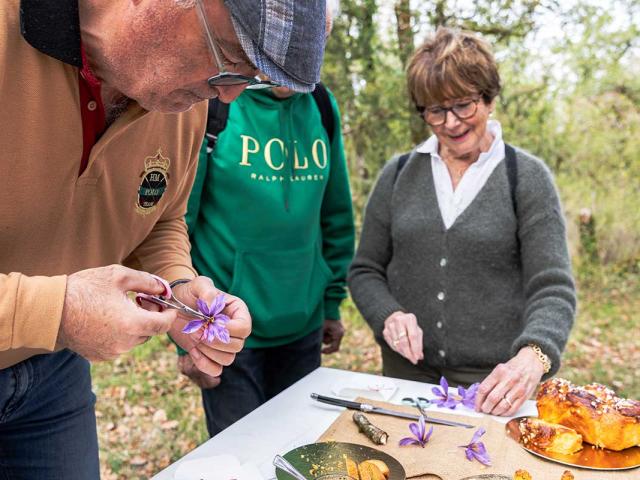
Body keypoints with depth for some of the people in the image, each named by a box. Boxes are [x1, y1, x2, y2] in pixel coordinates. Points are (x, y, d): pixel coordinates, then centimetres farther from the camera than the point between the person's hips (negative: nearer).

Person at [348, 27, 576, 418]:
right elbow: (365, 271, 6)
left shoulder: (528, 177, -5)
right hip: (407, 372, 2)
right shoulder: (398, 174, 2)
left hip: (495, 385, -2)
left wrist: (533, 357, -30)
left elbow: (552, 290, -11)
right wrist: (389, 315, -14)